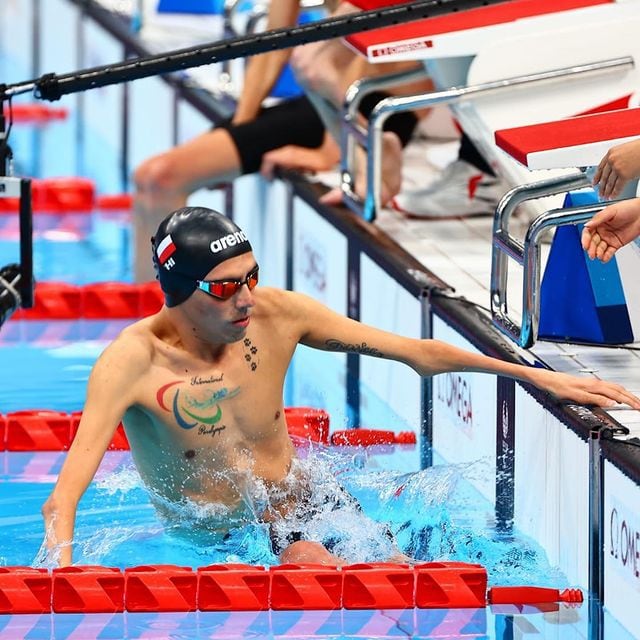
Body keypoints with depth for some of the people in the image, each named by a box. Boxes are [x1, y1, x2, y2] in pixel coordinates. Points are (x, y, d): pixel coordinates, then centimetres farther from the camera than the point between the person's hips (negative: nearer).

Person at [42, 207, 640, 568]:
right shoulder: (134, 362, -22)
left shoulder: (277, 314, -10)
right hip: (209, 544, -4)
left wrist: (538, 376, -5)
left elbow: (416, 352, -3)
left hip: (304, 516, 5)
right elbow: (64, 495, -29)